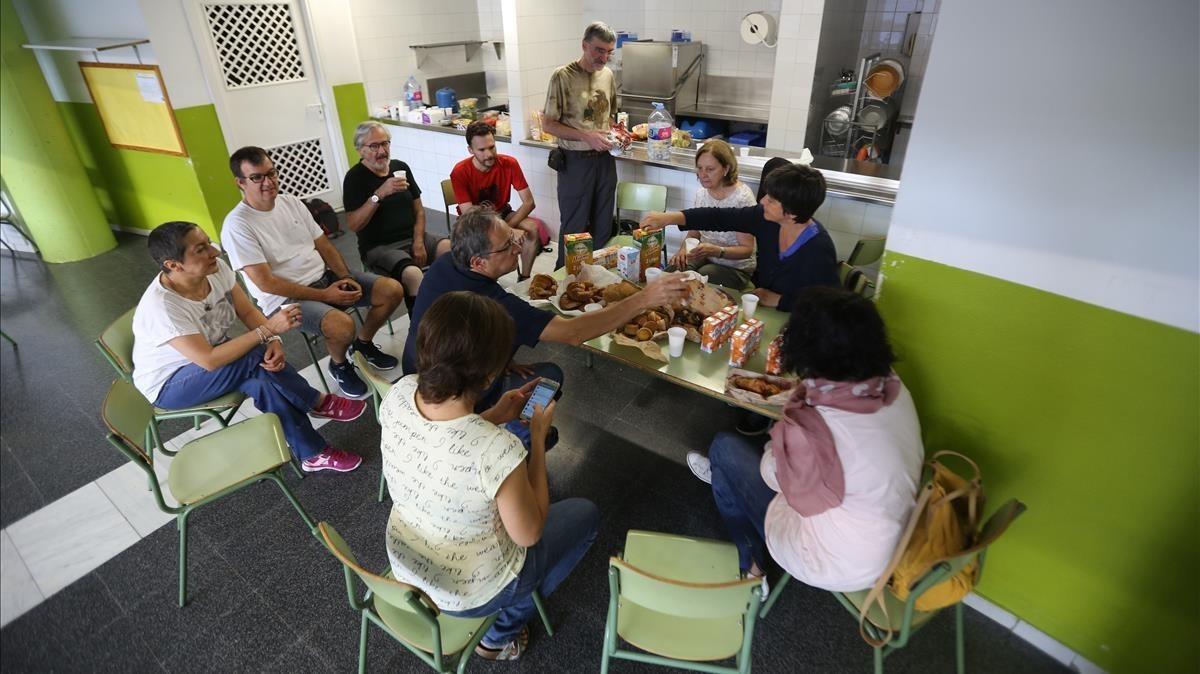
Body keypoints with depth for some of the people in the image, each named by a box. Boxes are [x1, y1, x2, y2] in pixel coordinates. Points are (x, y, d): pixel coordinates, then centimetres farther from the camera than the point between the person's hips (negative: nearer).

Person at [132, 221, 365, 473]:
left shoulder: (217, 268, -16)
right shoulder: (161, 307, -33)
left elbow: (248, 312, -7)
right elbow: (210, 360, -35)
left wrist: (273, 341, -27)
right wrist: (269, 329, -35)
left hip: (212, 355, 6)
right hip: (168, 384, -5)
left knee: (262, 381, -27)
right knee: (256, 357, -31)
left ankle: (313, 454, -18)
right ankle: (317, 402, -13)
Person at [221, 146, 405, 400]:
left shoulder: (291, 202, 7)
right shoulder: (237, 225, -14)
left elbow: (324, 246, 10)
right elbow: (265, 283, -18)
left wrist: (345, 278, -9)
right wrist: (324, 296, -19)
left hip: (325, 276, 7)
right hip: (285, 298, -7)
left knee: (393, 290, -5)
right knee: (342, 325, -35)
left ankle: (363, 345, 19)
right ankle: (339, 365, 2)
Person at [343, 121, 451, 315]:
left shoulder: (400, 167, 9)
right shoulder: (355, 177, -5)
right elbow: (352, 225, -14)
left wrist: (419, 241, -4)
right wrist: (380, 194, -24)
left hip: (413, 236, 5)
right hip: (379, 246, -5)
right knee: (413, 275, -35)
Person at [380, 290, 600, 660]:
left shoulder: (399, 394, -21)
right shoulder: (498, 450, -39)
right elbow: (529, 534, -20)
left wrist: (495, 417, -4)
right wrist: (538, 437, -16)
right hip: (467, 593, -5)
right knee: (585, 514, 15)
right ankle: (501, 635, 26)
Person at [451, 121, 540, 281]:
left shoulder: (509, 163, -17)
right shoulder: (460, 172, -22)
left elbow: (529, 202, -18)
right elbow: (467, 213, -25)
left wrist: (508, 227, -32)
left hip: (501, 213, 2)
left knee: (533, 228, -25)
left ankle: (524, 278, -9)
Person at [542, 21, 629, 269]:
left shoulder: (607, 74, 8)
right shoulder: (563, 76, -11)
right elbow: (548, 124, -11)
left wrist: (617, 132, -1)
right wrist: (586, 136, -20)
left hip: (605, 159, 6)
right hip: (576, 161, -5)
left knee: (603, 225, 12)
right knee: (574, 227, 4)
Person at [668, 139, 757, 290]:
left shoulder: (742, 197, -18)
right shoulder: (702, 192, 2)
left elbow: (746, 250, -16)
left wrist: (716, 251, -34)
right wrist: (684, 249, -10)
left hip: (735, 267, -5)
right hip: (705, 258, 5)